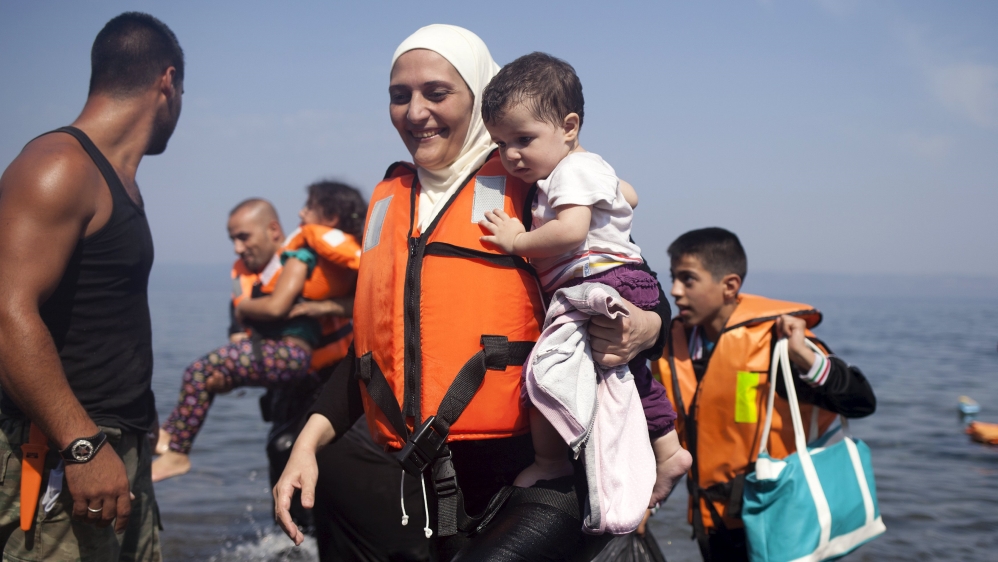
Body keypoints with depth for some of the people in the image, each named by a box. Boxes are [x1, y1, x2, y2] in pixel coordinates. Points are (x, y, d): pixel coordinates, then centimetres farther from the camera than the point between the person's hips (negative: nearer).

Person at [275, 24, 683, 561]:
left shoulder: (530, 187, 0)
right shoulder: (387, 200, 16)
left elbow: (630, 291, 2)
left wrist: (641, 330, -21)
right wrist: (308, 441, 9)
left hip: (531, 484, -5)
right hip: (419, 492, 6)